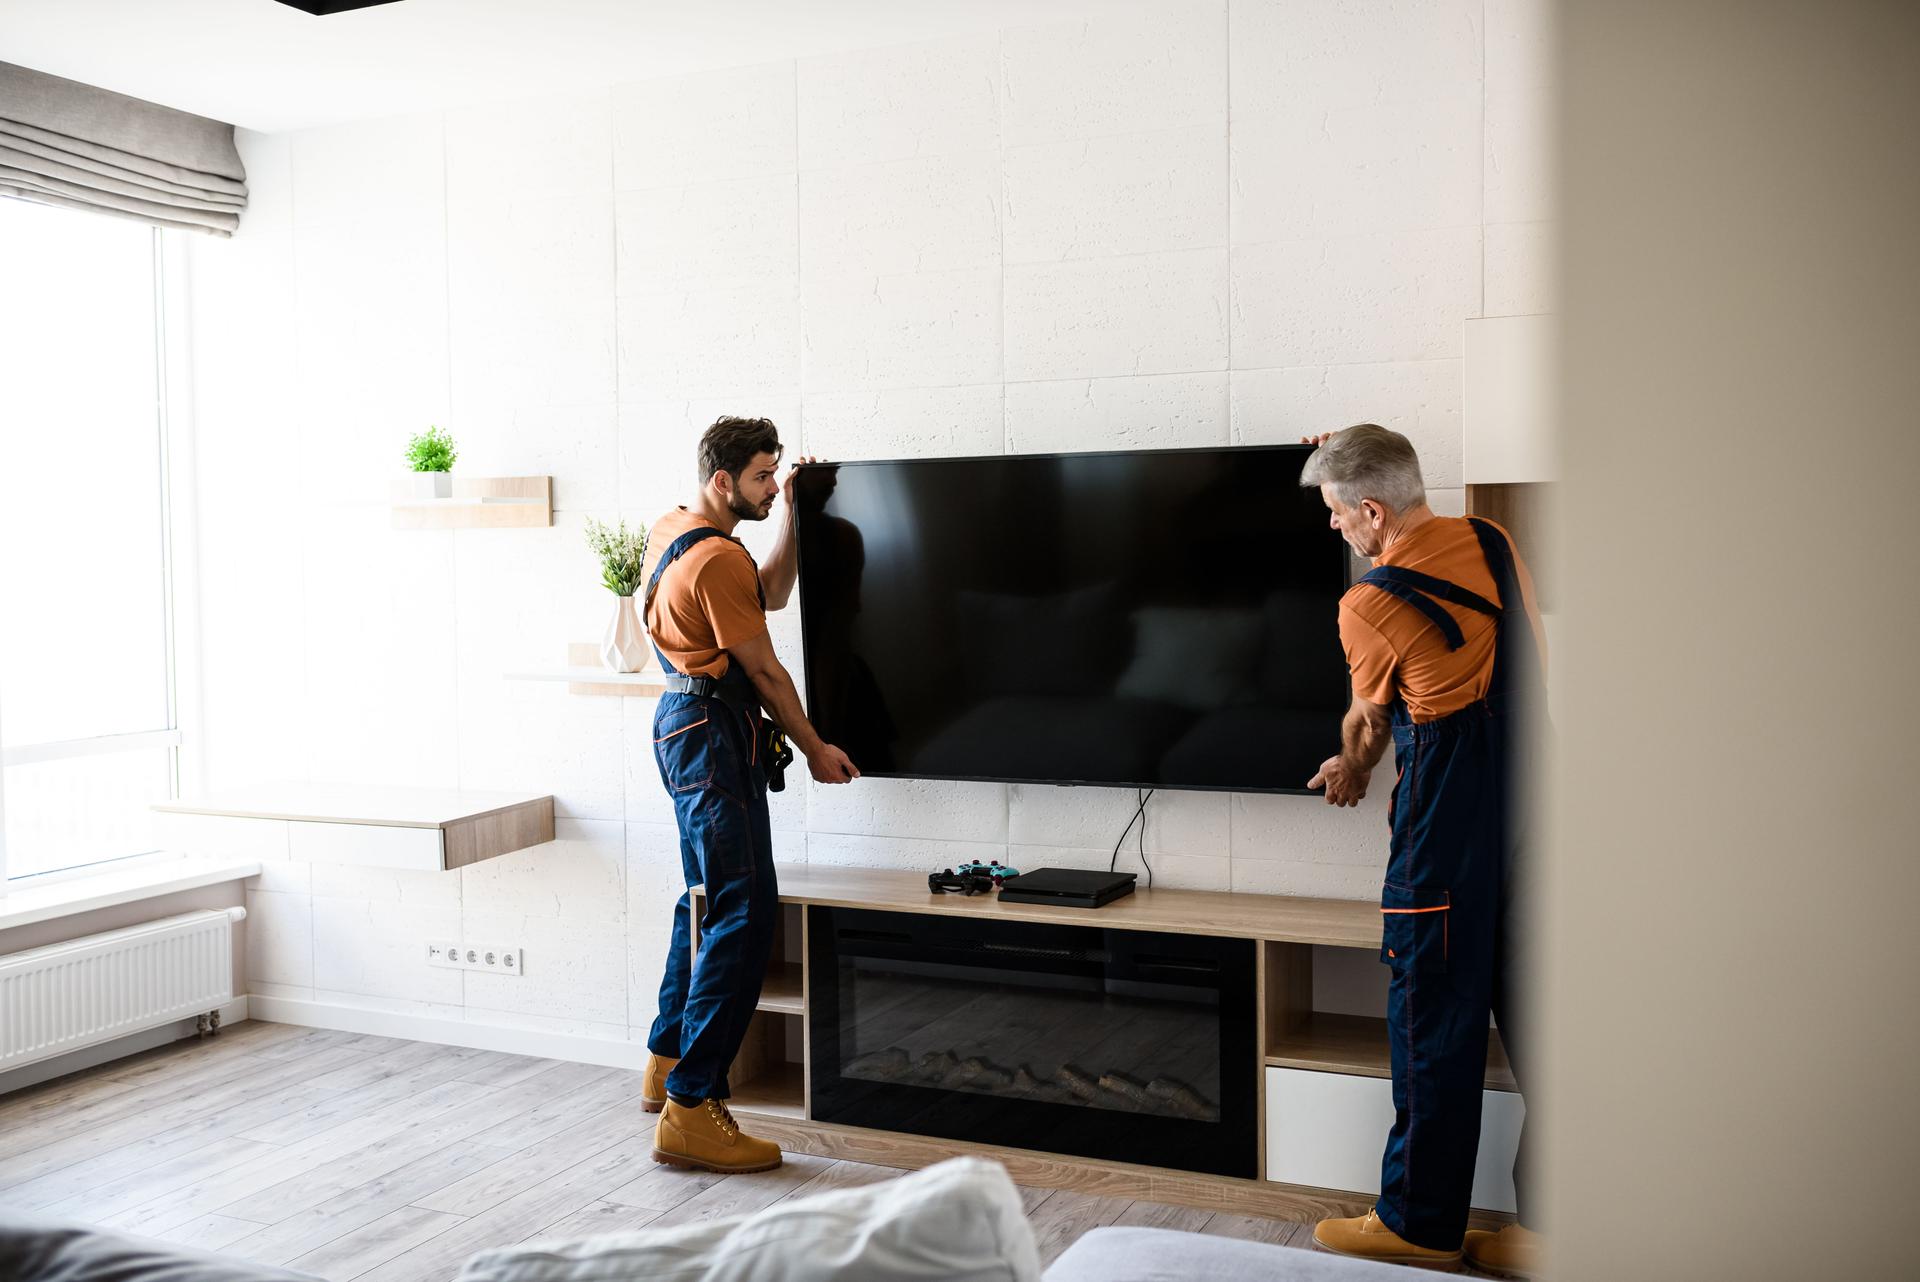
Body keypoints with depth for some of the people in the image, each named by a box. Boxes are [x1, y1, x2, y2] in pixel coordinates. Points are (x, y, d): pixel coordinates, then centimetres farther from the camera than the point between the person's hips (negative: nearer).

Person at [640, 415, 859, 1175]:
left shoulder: (672, 530, 14)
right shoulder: (717, 558, -18)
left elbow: (773, 593, 19)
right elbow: (762, 668, -13)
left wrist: (791, 513, 12)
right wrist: (814, 750, -3)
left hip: (686, 725, 11)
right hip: (714, 736, -11)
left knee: (709, 900, 20)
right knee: (745, 913, -14)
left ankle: (668, 1062, 30)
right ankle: (689, 1109, -15)